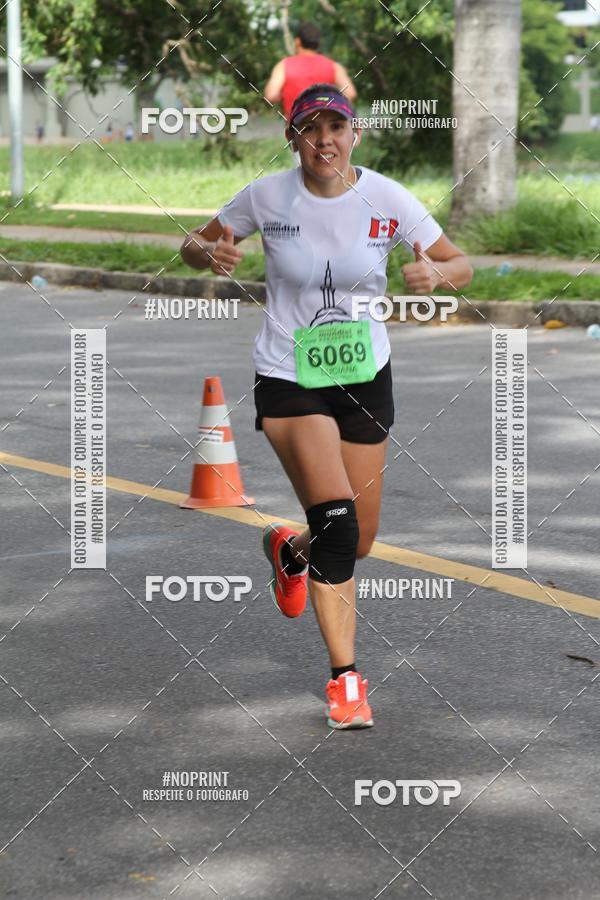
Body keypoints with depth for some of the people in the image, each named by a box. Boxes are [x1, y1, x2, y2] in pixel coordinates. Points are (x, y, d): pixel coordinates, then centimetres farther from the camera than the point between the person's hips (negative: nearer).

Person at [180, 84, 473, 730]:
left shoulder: (387, 199, -8)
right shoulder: (267, 197, -9)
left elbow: (461, 266, -1)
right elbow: (195, 244, 5)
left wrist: (435, 273, -25)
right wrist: (210, 254, -20)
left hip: (365, 374, 3)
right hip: (288, 379, -3)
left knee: (359, 541, 10)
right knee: (336, 522, -21)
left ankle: (289, 551, 47)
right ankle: (345, 678, -9)